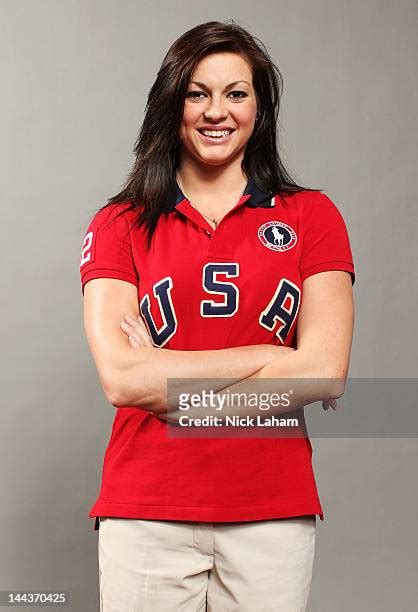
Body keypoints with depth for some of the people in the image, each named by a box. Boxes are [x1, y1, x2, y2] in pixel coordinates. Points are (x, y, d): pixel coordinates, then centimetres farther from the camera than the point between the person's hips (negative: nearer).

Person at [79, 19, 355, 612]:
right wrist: (272, 356, -10)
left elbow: (328, 374, -8)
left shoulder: (311, 215, 5)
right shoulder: (120, 225, 4)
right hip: (145, 512, 0)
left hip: (274, 511, 1)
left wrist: (175, 391, -11)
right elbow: (120, 379, -10)